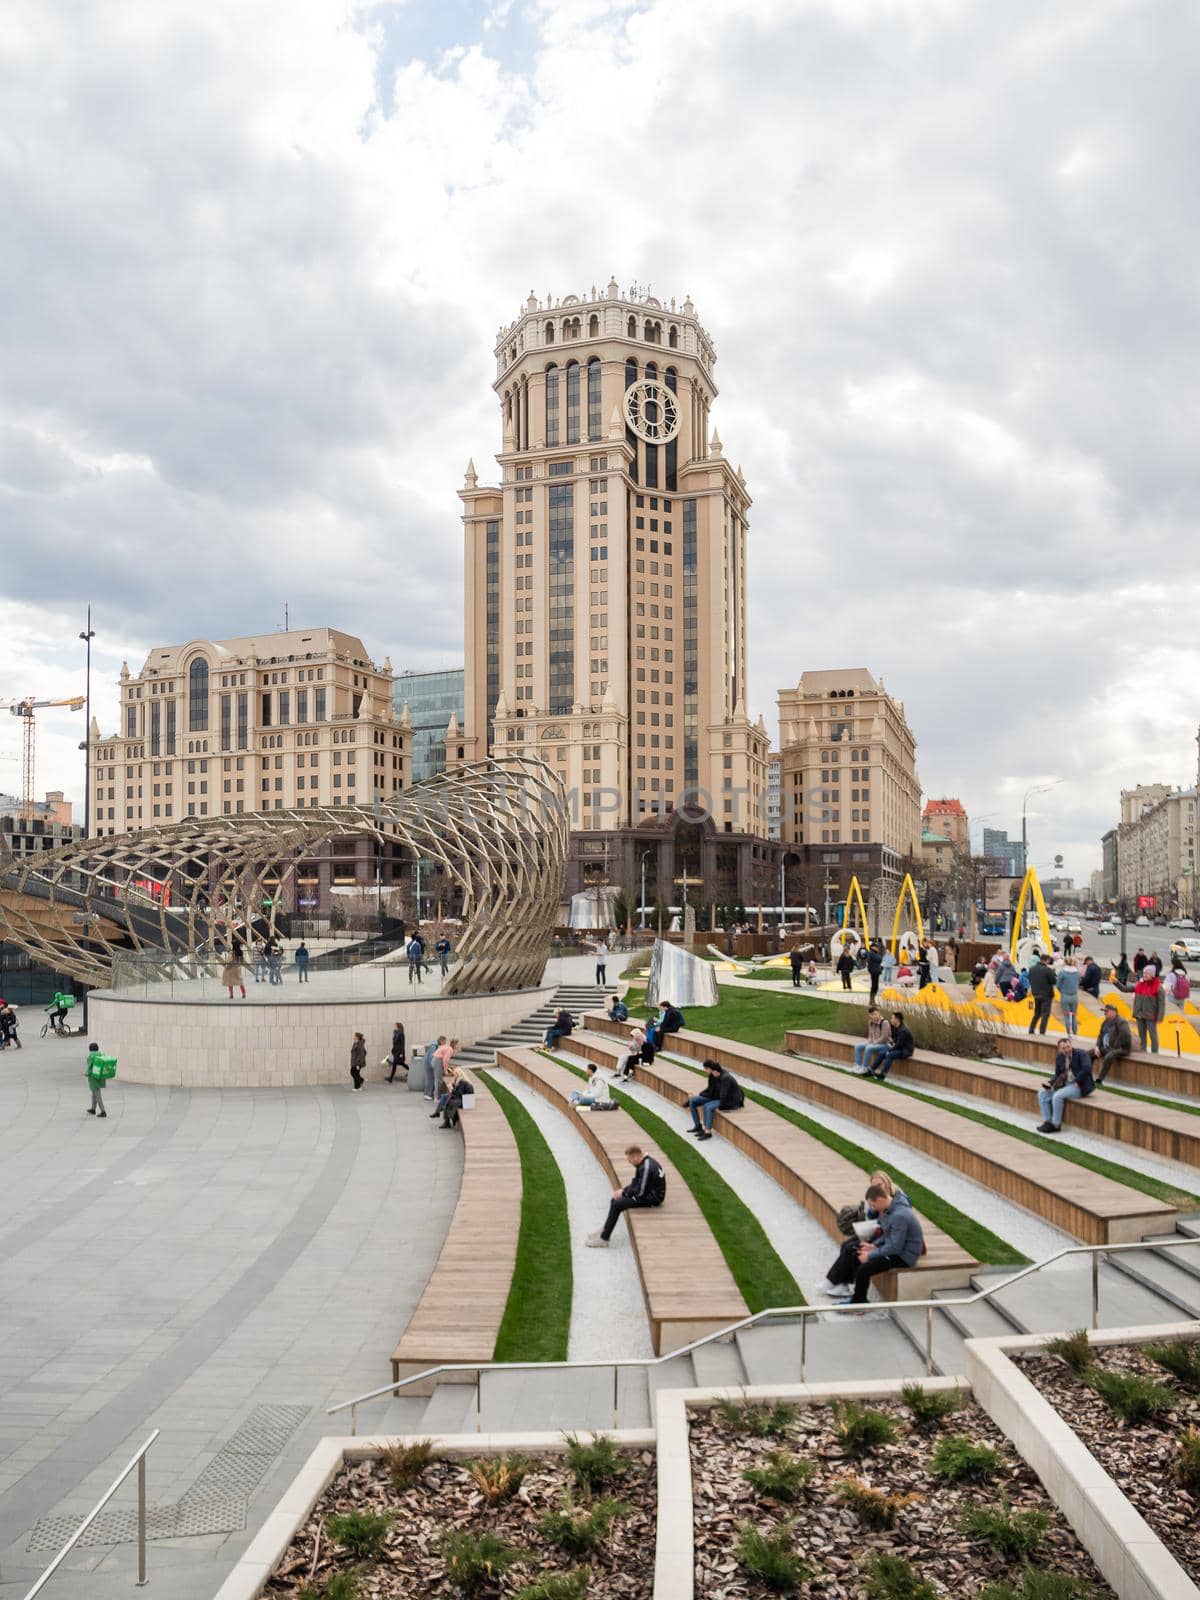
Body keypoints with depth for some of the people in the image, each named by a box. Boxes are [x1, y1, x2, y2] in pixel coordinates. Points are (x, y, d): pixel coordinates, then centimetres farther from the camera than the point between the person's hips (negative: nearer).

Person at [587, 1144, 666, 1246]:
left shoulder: (647, 1167, -26)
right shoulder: (642, 1163, 6)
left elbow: (640, 1192, -24)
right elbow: (635, 1182, 17)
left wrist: (623, 1193, -10)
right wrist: (623, 1190, 1)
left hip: (653, 1197, -11)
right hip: (647, 1192, 11)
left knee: (617, 1205, -15)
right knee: (615, 1200, 11)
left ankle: (603, 1239, -8)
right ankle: (605, 1231, 15)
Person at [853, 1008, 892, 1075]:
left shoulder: (885, 1022, -21)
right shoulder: (871, 1022, 3)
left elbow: (883, 1038, -23)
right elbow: (870, 1035, 15)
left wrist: (873, 1043, -20)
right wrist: (868, 1042, -5)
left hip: (885, 1044, -9)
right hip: (873, 1043, 9)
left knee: (868, 1048, -31)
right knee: (857, 1046, -2)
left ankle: (864, 1068, -18)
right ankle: (857, 1066, -2)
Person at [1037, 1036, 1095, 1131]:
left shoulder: (1081, 1054, -11)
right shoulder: (1059, 1057, 8)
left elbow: (1087, 1068, -26)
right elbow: (1057, 1074, 14)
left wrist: (1077, 1082, -22)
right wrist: (1051, 1084, -6)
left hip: (1080, 1086, -8)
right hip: (1064, 1084, 8)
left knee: (1057, 1096, -29)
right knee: (1042, 1093, -5)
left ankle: (1055, 1125, -14)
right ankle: (1047, 1122, -6)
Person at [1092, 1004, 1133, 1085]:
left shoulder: (1121, 1022, -13)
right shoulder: (1106, 1022, 13)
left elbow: (1124, 1035, -27)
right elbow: (1100, 1035, 19)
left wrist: (1115, 1047, -21)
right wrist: (1097, 1046, 3)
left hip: (1121, 1049, -9)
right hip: (1106, 1048, 9)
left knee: (1108, 1057, -37)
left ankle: (1099, 1080, -34)